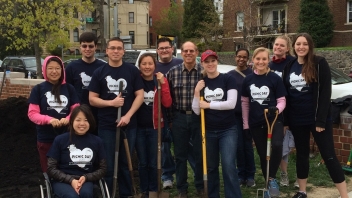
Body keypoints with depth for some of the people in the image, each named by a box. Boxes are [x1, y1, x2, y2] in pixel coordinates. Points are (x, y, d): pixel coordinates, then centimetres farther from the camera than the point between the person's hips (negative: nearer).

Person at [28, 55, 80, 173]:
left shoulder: (69, 88, 4)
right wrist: (49, 119, -24)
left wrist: (68, 119, -19)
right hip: (45, 139, -1)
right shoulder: (38, 89, -2)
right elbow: (32, 113, -6)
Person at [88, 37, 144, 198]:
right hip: (106, 126, 0)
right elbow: (92, 99, 1)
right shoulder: (99, 73, 2)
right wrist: (111, 102, -15)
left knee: (125, 163, 11)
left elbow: (140, 95, -1)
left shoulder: (132, 71, 2)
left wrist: (128, 115, -12)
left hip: (129, 125, 0)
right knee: (107, 165, 6)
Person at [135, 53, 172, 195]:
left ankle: (153, 191, 21)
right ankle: (144, 191, 21)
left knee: (153, 162, 5)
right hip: (139, 127, 0)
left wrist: (163, 83, -18)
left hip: (155, 127, 0)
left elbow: (167, 103, -11)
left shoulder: (161, 80, 0)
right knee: (142, 162, 7)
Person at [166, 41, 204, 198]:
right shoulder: (173, 72, 3)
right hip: (179, 118, 1)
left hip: (199, 117, -1)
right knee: (180, 155, 9)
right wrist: (168, 118, 3)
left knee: (200, 154, 8)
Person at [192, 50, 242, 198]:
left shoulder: (228, 79, -5)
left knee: (229, 167, -9)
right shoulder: (201, 83, 5)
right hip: (208, 131, 4)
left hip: (227, 130, -3)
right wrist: (197, 92, -13)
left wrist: (208, 105, -11)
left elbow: (231, 103, -15)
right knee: (211, 167, 13)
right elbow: (197, 111, 1)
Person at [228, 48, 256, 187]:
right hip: (235, 114, 2)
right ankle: (241, 175, 15)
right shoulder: (230, 75, 7)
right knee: (239, 145, 5)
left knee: (248, 145, 4)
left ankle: (250, 175, 12)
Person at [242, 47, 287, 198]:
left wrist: (277, 109, -25)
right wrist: (245, 124, 8)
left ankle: (272, 179, -9)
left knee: (277, 146, -29)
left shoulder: (275, 79, -5)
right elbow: (244, 102, 9)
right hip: (256, 123, 3)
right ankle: (268, 185, 28)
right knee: (262, 155, 10)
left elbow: (282, 100, -2)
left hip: (274, 121, -3)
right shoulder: (248, 80, 4)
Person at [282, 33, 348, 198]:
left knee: (328, 155, -2)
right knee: (301, 154, 14)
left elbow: (325, 93, -12)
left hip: (317, 118, -5)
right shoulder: (289, 66, 7)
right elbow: (285, 95, 9)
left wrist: (321, 120, -17)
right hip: (297, 119, 5)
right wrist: (285, 120, 5)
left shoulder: (319, 63, -8)